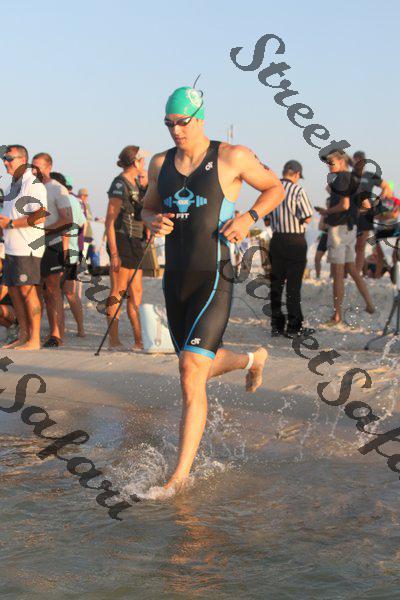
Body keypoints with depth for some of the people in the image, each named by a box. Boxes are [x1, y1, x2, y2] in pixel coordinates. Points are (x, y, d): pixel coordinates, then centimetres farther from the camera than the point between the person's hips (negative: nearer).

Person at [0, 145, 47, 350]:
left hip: (28, 247, -9)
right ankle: (23, 336, 17)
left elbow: (40, 217, -21)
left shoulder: (33, 183, -11)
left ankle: (34, 340, -5)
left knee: (27, 291, -9)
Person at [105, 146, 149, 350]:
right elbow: (110, 221, -16)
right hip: (122, 241, -9)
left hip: (134, 242, 9)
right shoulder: (120, 184, -11)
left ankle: (139, 340, 14)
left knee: (136, 293, 10)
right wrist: (114, 254, -20)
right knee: (118, 292, -4)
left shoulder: (136, 184, 14)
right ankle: (114, 341, 0)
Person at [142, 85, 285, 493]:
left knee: (191, 379, -15)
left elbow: (275, 189, 7)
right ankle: (253, 359, 57)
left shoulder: (231, 157, -7)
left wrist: (248, 218, -11)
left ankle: (179, 475, -7)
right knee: (202, 367, 23)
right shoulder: (161, 164, 7)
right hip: (175, 280, 6)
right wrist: (154, 223, -3)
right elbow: (148, 209, 21)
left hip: (213, 282, -6)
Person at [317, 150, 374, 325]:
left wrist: (327, 211, -6)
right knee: (352, 269, 18)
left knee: (338, 274, -2)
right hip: (351, 228, 9)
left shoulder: (341, 178, -14)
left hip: (338, 228, -9)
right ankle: (369, 304, 20)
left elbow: (344, 205, -21)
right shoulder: (353, 179, 11)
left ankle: (337, 315, 4)